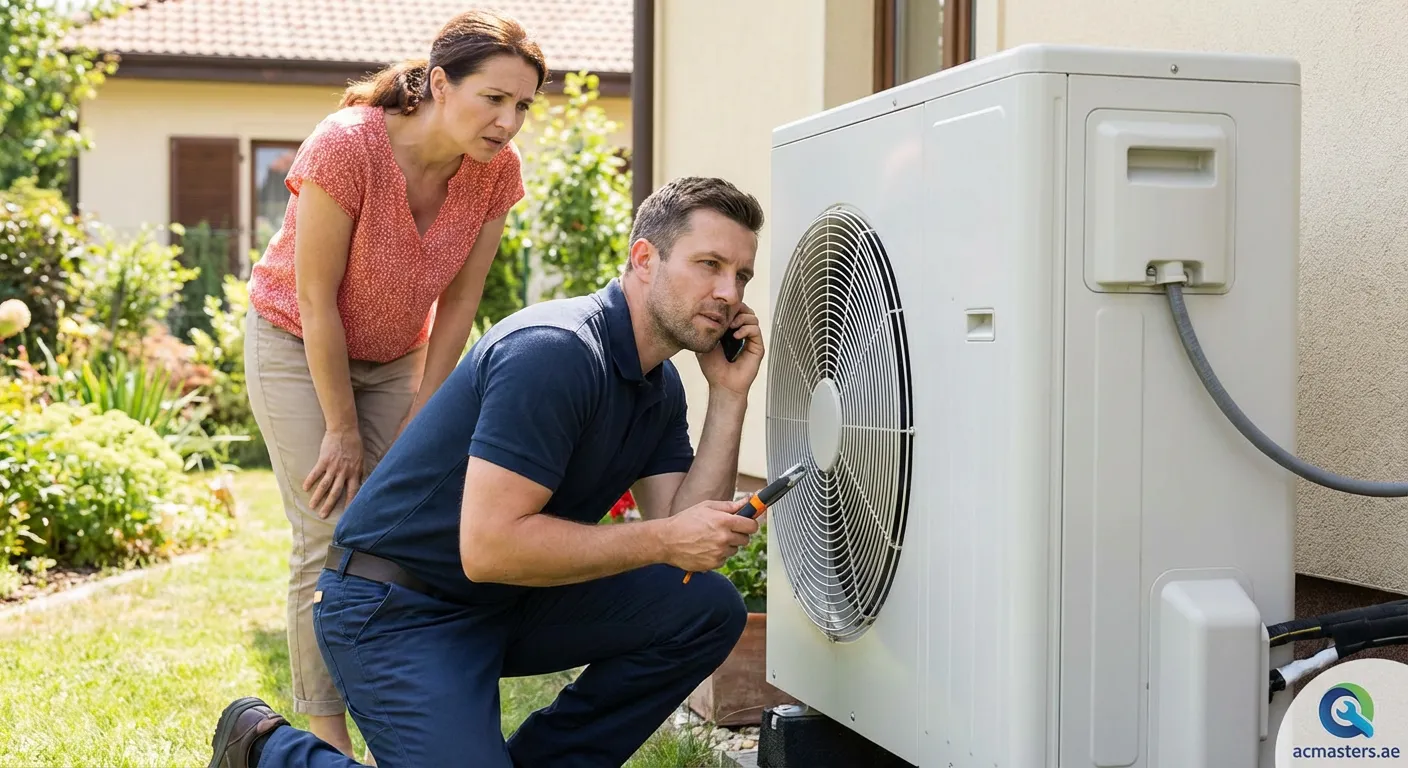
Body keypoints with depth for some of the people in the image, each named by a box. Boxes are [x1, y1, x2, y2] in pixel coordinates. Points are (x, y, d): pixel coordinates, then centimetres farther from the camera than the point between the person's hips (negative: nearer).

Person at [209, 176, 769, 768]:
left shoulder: (661, 386, 6)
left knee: (707, 608, -3)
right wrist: (664, 541, -24)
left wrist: (729, 397, -8)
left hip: (507, 604, 9)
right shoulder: (553, 351, -24)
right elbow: (488, 546, -29)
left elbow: (690, 536, -2)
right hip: (394, 608, -8)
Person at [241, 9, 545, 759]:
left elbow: (458, 305, -8)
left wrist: (416, 426, -6)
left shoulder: (497, 170, -17)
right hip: (298, 345, -4)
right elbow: (317, 302, -24)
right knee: (333, 538, -11)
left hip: (395, 356, 4)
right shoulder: (345, 148, -32)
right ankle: (326, 736, -2)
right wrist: (343, 433, -17)